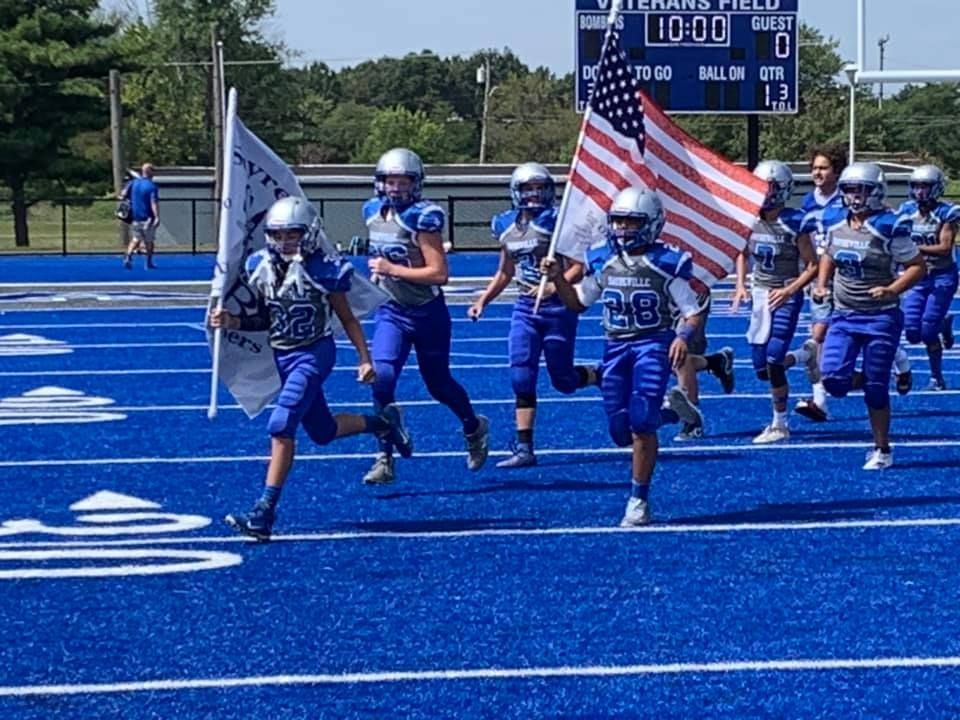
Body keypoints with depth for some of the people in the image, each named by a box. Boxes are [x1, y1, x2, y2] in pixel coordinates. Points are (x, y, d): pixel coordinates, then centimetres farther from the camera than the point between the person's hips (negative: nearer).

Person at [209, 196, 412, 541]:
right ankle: (383, 422, 47)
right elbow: (264, 320, 11)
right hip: (283, 356, 6)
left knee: (281, 427, -20)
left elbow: (347, 319, -2)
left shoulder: (323, 270, -13)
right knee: (322, 432, 18)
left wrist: (365, 359, -3)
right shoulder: (260, 267, 0)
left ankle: (264, 512, -19)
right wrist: (232, 322, -7)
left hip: (315, 354, -6)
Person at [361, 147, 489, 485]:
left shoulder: (422, 218, -19)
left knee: (438, 384, 13)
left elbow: (440, 272, -23)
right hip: (391, 312, 4)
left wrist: (392, 269, -24)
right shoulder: (374, 212, 2)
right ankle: (385, 459, -9)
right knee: (382, 377, -16)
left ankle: (474, 428, 43)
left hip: (427, 314, -4)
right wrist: (378, 275, 9)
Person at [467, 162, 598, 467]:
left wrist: (553, 287, -28)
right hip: (525, 308, 5)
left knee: (562, 379, 4)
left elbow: (577, 268, -13)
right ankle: (524, 448, -1)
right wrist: (482, 301, 11)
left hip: (557, 307, -5)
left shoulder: (556, 222, -10)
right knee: (521, 377, -5)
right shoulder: (506, 227, 8)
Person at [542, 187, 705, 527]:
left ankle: (639, 500, -5)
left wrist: (683, 336, -26)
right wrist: (557, 278, 0)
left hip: (653, 344, -5)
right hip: (615, 347, 5)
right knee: (620, 428, 3)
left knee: (641, 423, -16)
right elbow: (577, 302, 17)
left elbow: (694, 314, -5)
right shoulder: (602, 261, 4)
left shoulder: (666, 264, -9)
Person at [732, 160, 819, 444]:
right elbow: (742, 254, 19)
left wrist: (789, 290, -21)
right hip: (760, 295, 6)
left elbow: (812, 266, -10)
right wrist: (741, 285, 5)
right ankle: (806, 355, 32)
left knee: (773, 362, -14)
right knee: (761, 367, 7)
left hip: (785, 297, -6)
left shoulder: (793, 223, -15)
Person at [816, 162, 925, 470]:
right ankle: (862, 379, 23)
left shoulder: (888, 228, -14)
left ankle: (882, 450, 15)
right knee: (833, 379, -12)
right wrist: (822, 285, 6)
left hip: (881, 318, -5)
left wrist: (892, 290, -23)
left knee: (876, 389, 0)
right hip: (844, 315, 5)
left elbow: (918, 266, -9)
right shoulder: (835, 224, 2)